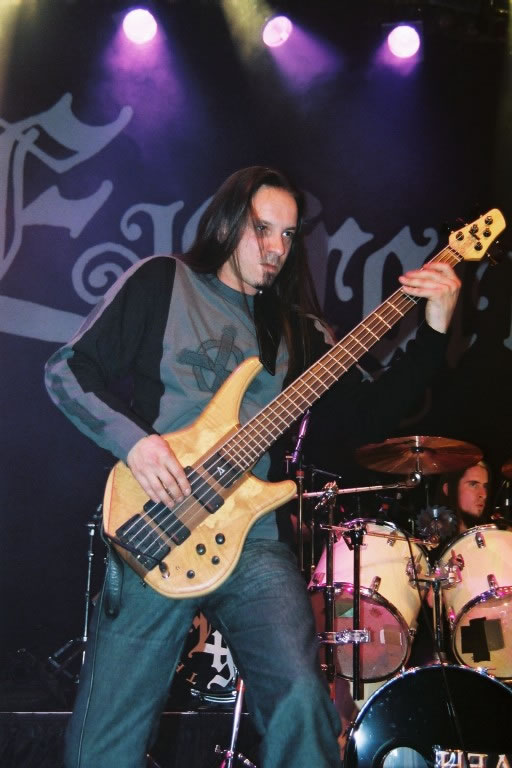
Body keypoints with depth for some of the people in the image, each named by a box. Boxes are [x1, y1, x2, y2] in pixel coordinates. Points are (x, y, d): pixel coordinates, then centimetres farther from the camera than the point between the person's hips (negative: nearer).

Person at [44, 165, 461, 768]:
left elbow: (371, 413, 11)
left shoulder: (297, 327, 17)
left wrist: (435, 328, 0)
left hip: (254, 541, 2)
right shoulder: (161, 282, 6)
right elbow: (68, 369, 3)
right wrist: (133, 438, -13)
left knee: (301, 702, -19)